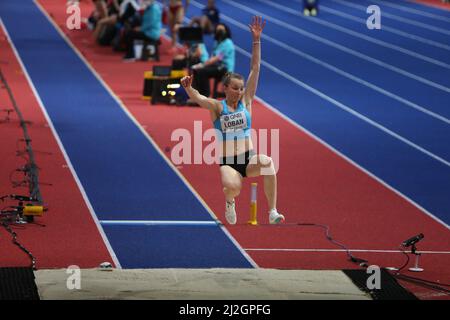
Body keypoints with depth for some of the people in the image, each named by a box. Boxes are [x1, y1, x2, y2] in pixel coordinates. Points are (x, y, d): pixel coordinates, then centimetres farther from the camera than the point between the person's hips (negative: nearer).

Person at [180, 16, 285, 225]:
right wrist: (188, 88, -41)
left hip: (248, 159, 2)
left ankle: (273, 212, -29)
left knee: (267, 163, -34)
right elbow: (198, 98, -19)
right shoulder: (217, 107, 1)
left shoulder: (246, 101, 6)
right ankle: (230, 201, 7)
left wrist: (256, 40, -5)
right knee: (232, 187, -34)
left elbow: (255, 69, 1)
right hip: (227, 162, -2)